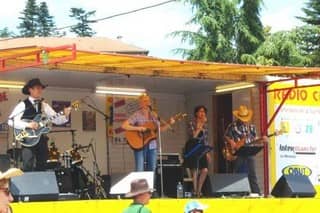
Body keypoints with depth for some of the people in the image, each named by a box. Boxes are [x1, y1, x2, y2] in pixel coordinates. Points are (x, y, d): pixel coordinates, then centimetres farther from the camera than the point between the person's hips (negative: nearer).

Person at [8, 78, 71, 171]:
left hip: (41, 140, 5)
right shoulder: (23, 105, -2)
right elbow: (11, 121, -11)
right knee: (28, 167, -16)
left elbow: (56, 119, 7)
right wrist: (27, 125, -21)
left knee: (41, 168, 5)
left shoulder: (44, 106, 13)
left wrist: (65, 116, -13)